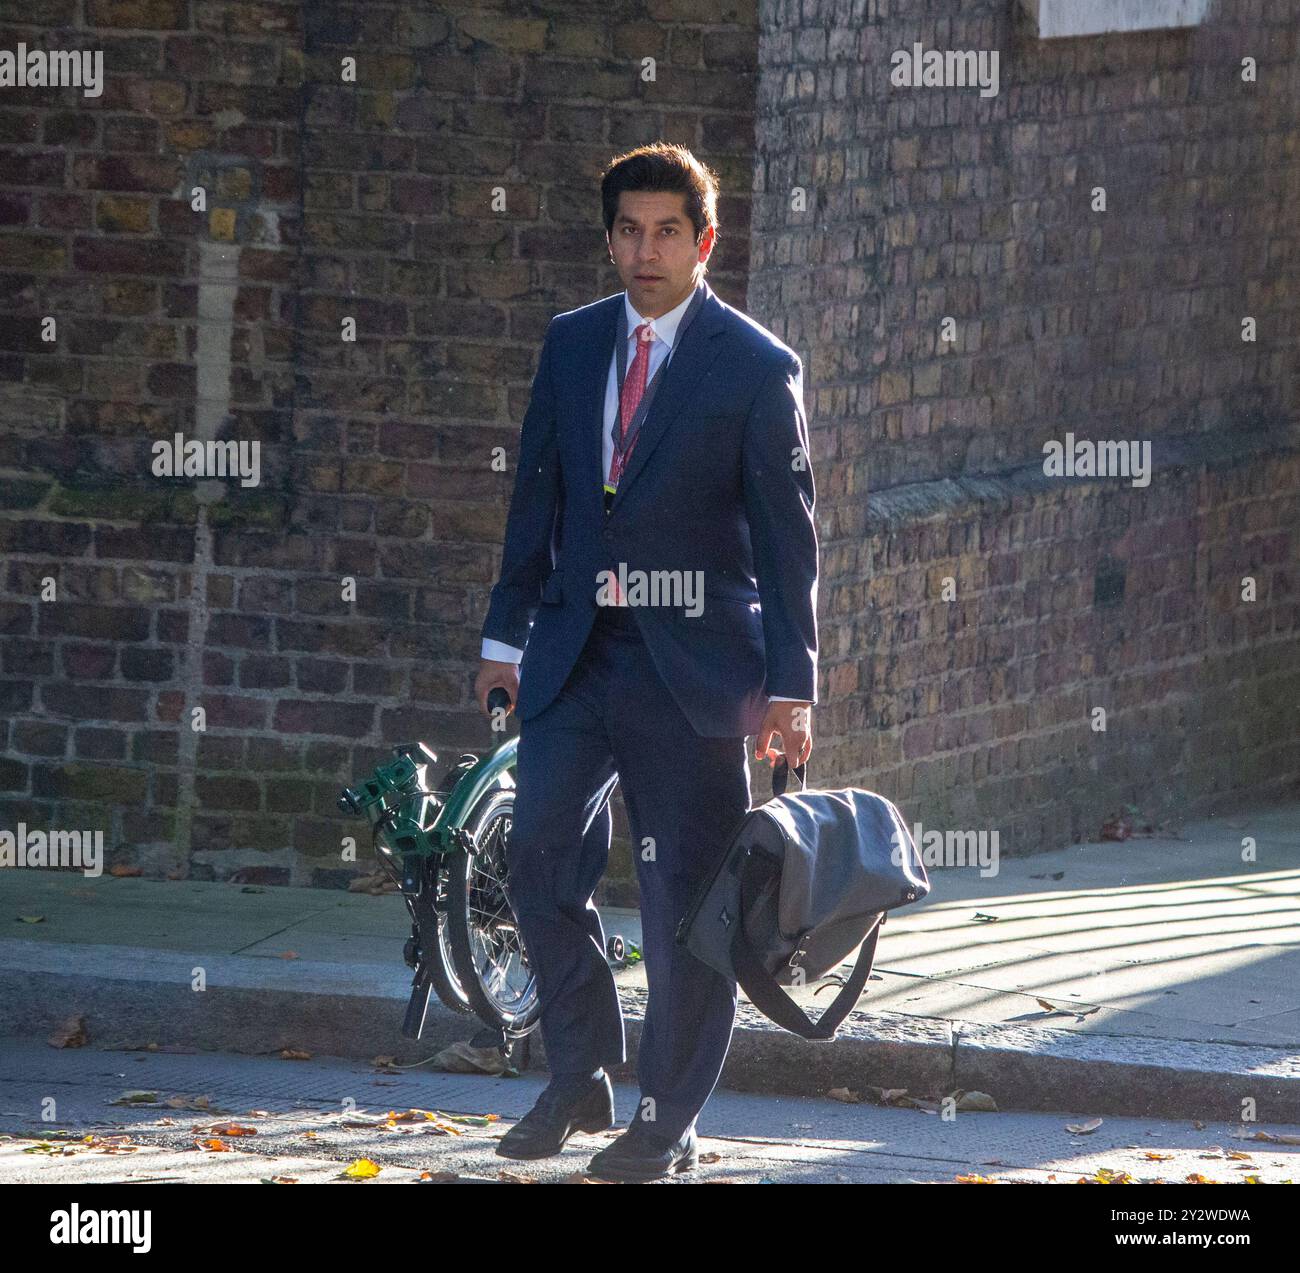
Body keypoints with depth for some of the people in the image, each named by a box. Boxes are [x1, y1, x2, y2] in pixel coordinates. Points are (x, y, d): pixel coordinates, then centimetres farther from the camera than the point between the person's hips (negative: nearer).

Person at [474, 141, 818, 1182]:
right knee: (541, 861, -2)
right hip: (574, 656, 4)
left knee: (683, 895, 0)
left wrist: (790, 687, -8)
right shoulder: (573, 344, 10)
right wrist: (506, 635, 13)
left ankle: (670, 1121, 9)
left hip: (691, 666, -4)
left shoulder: (757, 369, -4)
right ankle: (581, 1080, 15)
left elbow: (788, 537, -4)